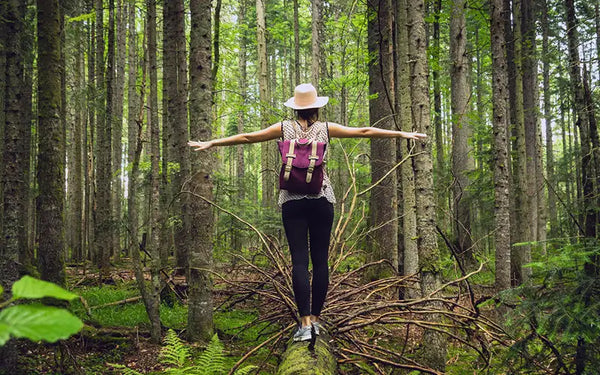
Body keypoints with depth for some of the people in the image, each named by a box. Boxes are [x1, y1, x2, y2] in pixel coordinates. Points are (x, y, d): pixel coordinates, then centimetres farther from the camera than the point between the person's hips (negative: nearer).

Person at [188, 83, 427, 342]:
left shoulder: (285, 128, 4)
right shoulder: (325, 129, 3)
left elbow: (248, 137, 6)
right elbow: (364, 132, 6)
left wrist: (211, 143, 13)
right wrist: (401, 134, 13)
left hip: (292, 200, 0)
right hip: (321, 199, 0)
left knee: (299, 260, -3)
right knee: (320, 260, 7)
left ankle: (305, 322, -9)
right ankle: (315, 318, 11)